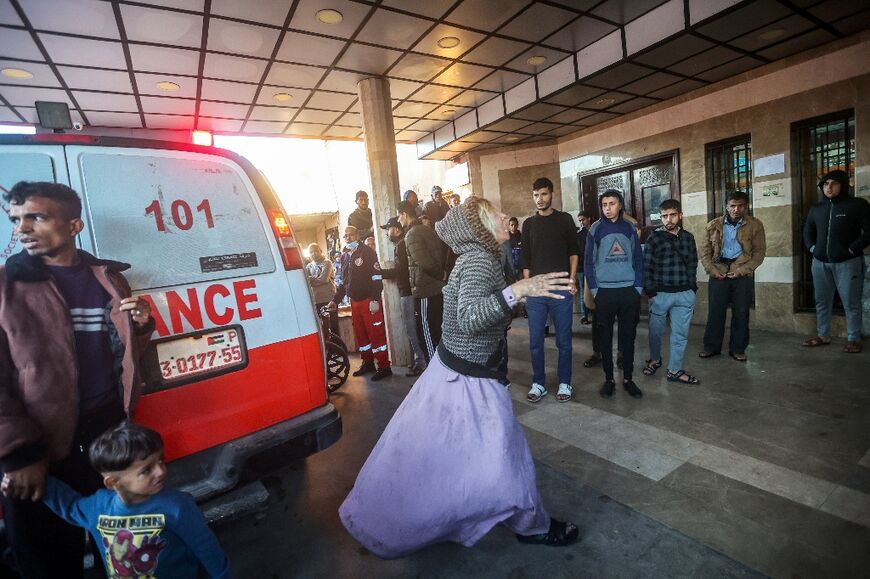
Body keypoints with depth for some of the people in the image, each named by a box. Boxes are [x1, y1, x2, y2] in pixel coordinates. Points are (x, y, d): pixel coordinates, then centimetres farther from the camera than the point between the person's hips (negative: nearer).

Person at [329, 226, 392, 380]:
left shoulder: (367, 252, -5)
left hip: (369, 301, -7)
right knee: (360, 334, 13)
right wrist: (335, 300, 16)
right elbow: (343, 281, 23)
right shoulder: (344, 256, 16)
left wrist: (375, 300, -20)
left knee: (376, 333, -6)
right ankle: (368, 363, 27)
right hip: (354, 301, 7)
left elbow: (377, 277, -13)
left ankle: (384, 367, 1)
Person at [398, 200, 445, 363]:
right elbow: (440, 257, 15)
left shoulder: (411, 235, -14)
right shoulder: (428, 229, 12)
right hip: (437, 289, 9)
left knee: (426, 335, 2)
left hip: (425, 292, -9)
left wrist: (438, 275, -8)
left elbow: (425, 263, -23)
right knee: (437, 332, 18)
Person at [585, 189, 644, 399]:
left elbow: (638, 259, 8)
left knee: (628, 336, 9)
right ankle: (608, 379, 16)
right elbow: (589, 261, -1)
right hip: (604, 291, -2)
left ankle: (628, 378, 21)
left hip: (629, 291, 2)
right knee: (605, 337, 5)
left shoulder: (629, 228, 6)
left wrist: (638, 287, -1)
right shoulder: (596, 229, 0)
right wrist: (594, 289, -7)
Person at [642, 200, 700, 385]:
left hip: (685, 294, 3)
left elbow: (693, 265, 13)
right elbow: (646, 267, -4)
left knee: (681, 334, 7)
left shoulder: (688, 237, 9)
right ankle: (655, 359, 33)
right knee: (656, 330, 9)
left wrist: (692, 289, 6)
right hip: (660, 293, -3)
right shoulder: (654, 238, -2)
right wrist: (651, 292, -9)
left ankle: (675, 370, 18)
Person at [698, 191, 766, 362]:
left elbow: (759, 251, 0)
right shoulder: (714, 225, 5)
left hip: (742, 274, 0)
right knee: (715, 311, 3)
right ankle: (711, 346, 14)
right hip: (719, 273, 0)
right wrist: (712, 270, -7)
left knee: (741, 313, 5)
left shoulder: (755, 225, 2)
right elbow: (704, 250, 4)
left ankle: (737, 349, 17)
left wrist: (741, 270, -11)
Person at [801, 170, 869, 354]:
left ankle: (853, 339, 9)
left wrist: (852, 249, -11)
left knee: (851, 303, 0)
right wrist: (812, 248, 9)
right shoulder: (816, 208, 13)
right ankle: (822, 336, 20)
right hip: (820, 263, 5)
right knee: (822, 301, 10)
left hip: (848, 262, -4)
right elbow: (807, 230, 23)